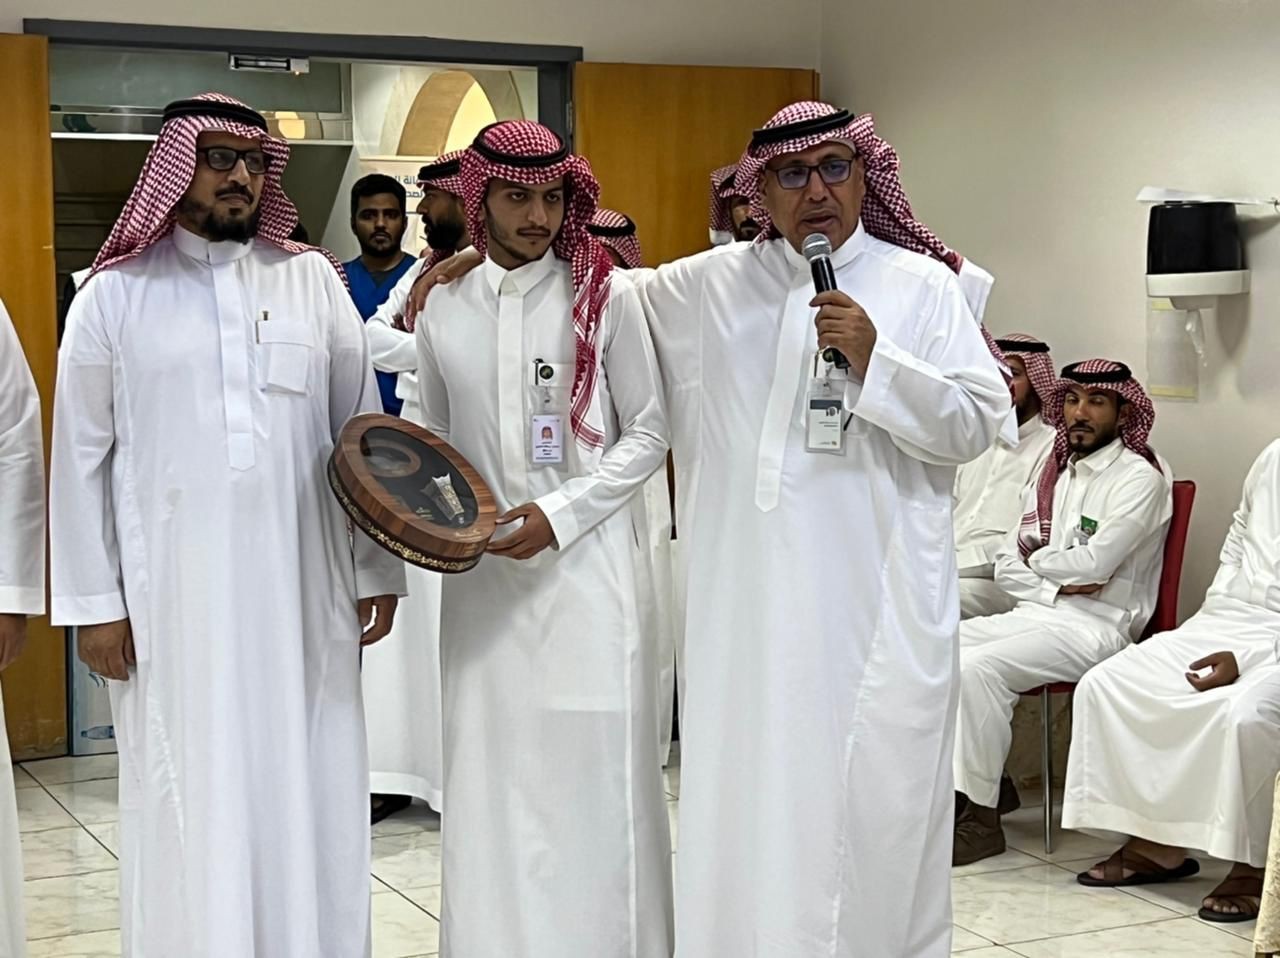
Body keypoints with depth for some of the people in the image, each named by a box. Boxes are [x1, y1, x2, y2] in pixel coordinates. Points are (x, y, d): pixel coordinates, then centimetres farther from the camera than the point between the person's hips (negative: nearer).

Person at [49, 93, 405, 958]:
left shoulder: (315, 281, 6)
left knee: (310, 798, 7)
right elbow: (82, 456, 3)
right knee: (194, 807, 5)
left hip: (301, 587, 2)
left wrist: (378, 567, 7)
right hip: (173, 594, -1)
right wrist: (94, 602, -1)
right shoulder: (117, 293, 2)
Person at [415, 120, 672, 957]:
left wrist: (559, 516, -11)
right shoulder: (445, 308, 8)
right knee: (491, 779, 6)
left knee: (590, 778, -1)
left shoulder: (604, 295, -2)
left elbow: (648, 433, -1)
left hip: (584, 566, -3)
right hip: (481, 574, 3)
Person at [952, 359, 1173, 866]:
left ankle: (980, 815, -19)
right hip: (1036, 613, 8)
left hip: (1095, 628, -7)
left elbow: (1093, 563, -15)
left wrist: (1036, 560, 3)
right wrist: (1057, 585, -7)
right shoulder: (1052, 474, 18)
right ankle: (985, 778, -2)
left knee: (977, 667, -28)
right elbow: (1007, 564, 11)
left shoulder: (1140, 477, -4)